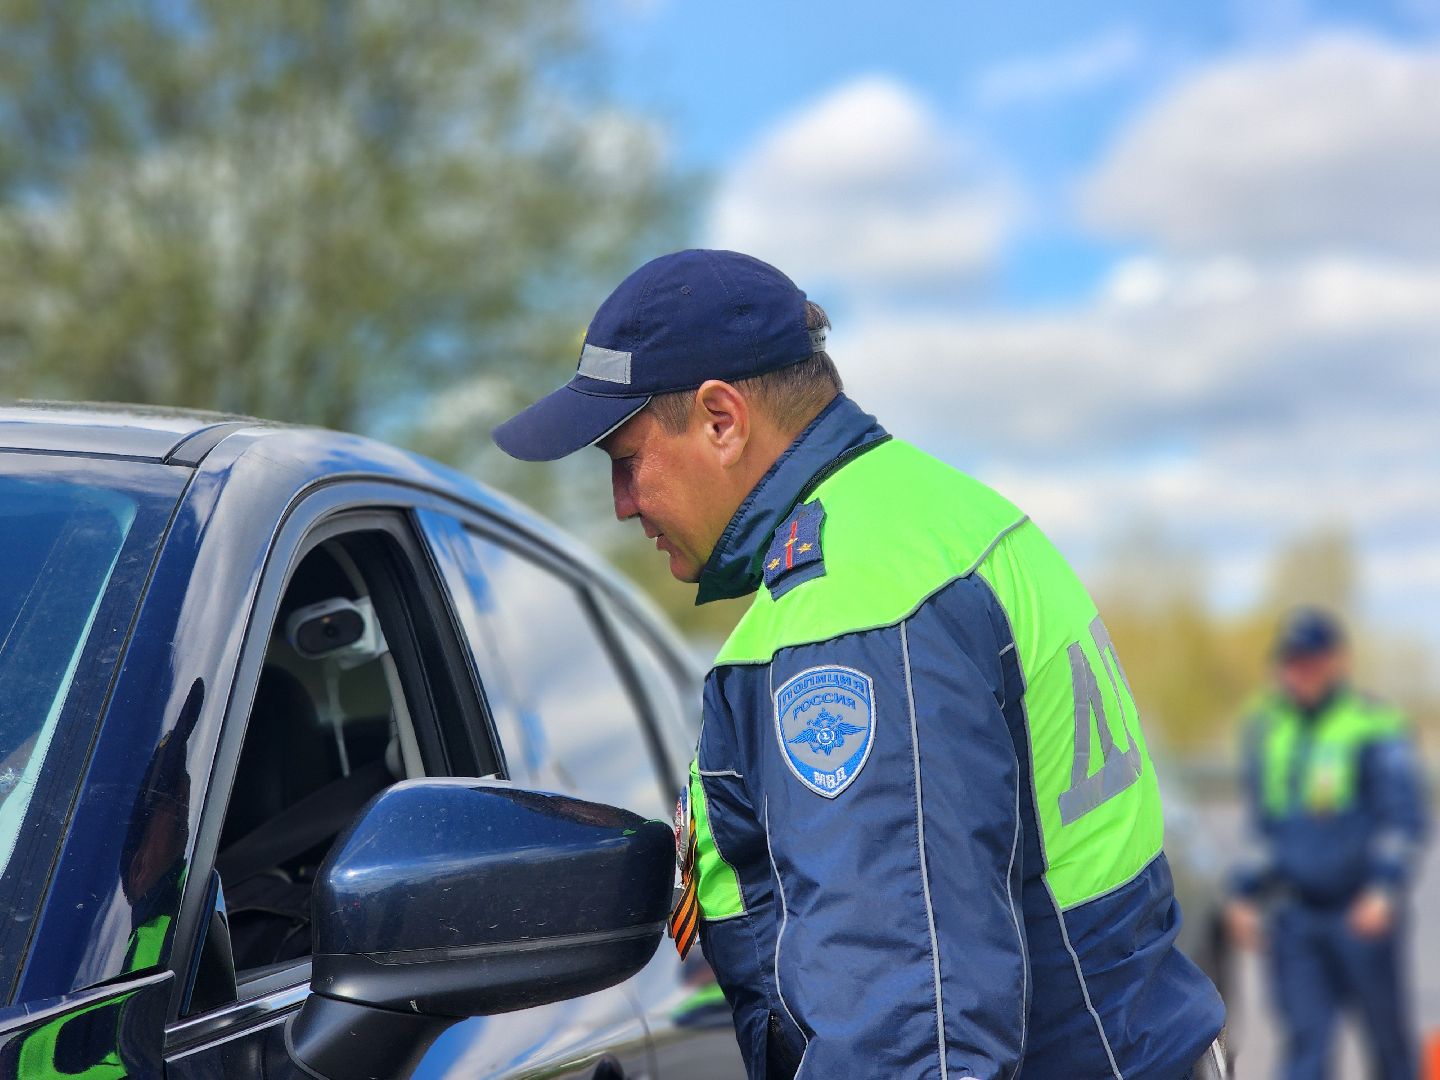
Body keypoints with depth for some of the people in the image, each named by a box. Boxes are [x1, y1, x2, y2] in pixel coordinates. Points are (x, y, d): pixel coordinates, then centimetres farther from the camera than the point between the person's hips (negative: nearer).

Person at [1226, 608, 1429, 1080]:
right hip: (1295, 917, 4)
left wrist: (1384, 889, -24)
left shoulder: (1375, 728, -6)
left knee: (1388, 1036, 7)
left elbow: (1404, 819, -11)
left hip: (1363, 914, -4)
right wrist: (1246, 894, 13)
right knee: (1305, 1039, -2)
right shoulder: (1267, 728, 11)